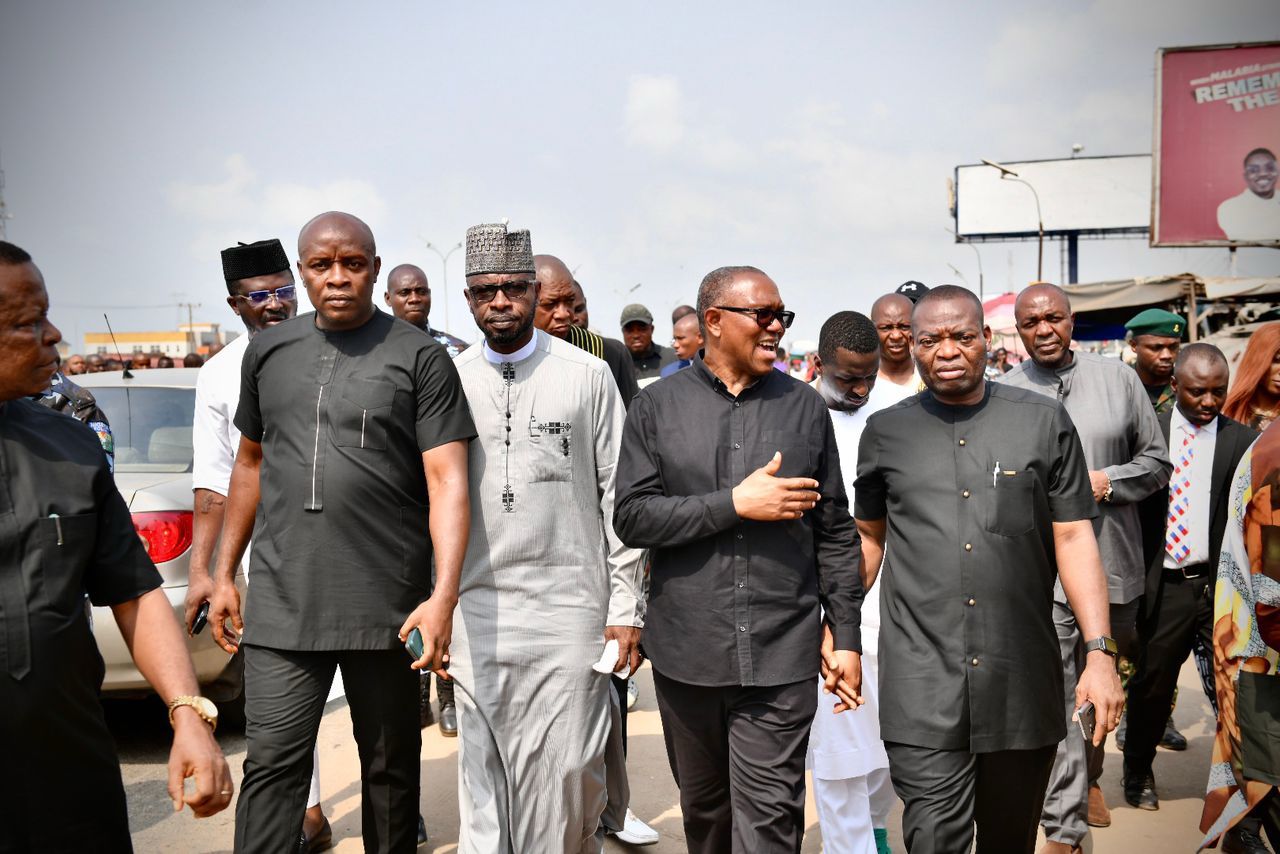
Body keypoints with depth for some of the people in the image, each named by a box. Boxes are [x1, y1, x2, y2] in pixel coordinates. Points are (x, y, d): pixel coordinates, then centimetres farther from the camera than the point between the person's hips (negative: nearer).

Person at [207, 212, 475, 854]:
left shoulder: (421, 359, -4)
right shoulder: (267, 351, 9)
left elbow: (447, 481, -10)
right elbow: (251, 463, 18)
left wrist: (443, 596, -20)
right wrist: (223, 573, 16)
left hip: (387, 607, -2)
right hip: (281, 604, 3)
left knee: (391, 765, 13)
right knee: (271, 764, 4)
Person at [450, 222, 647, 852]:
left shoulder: (587, 376, 1)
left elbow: (619, 495, 1)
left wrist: (627, 609, -3)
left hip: (569, 610, -2)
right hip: (476, 612, 2)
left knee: (568, 776, 2)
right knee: (482, 775, 8)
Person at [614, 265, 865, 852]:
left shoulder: (805, 406, 5)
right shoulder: (658, 406, 1)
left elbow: (835, 532, 7)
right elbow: (632, 517, -7)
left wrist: (845, 637, 5)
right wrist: (734, 504, -16)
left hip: (780, 655, 0)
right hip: (687, 653, 1)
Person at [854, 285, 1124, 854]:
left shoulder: (1045, 421, 3)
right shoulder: (885, 432, 5)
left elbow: (1074, 538, 2)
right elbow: (868, 536, 14)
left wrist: (1099, 653, -5)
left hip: (1023, 679, 1)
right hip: (922, 686, -1)